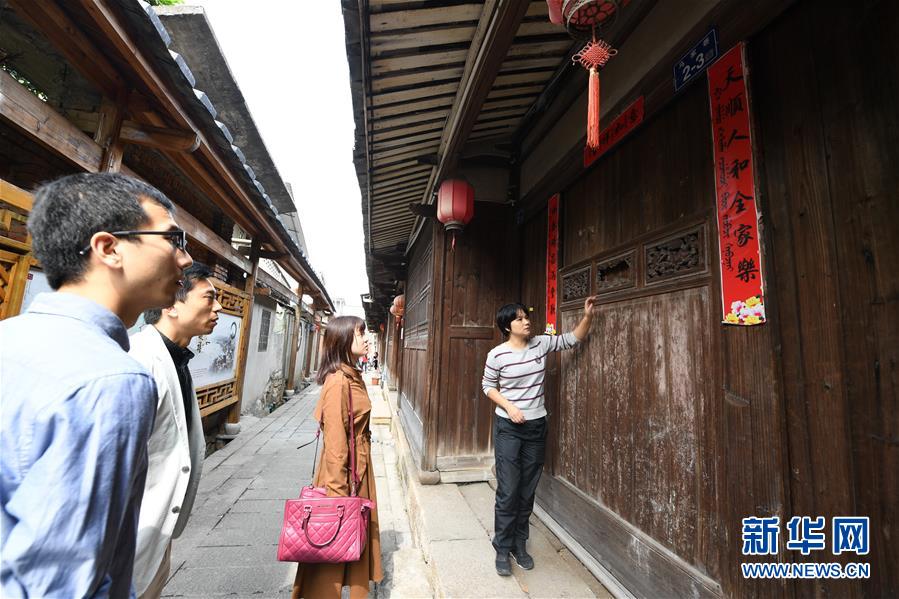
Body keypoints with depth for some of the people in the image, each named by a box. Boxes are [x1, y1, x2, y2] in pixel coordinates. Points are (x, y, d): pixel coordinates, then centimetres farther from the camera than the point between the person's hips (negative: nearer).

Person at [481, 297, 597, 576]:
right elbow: (488, 386, -1)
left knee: (527, 490, 15)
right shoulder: (497, 354, -12)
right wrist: (509, 407, -15)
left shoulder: (541, 344, -3)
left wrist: (587, 315, -11)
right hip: (508, 427, -3)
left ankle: (520, 544, 34)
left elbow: (573, 339, 4)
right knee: (508, 491, 2)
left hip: (536, 426, 4)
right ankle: (503, 549, 23)